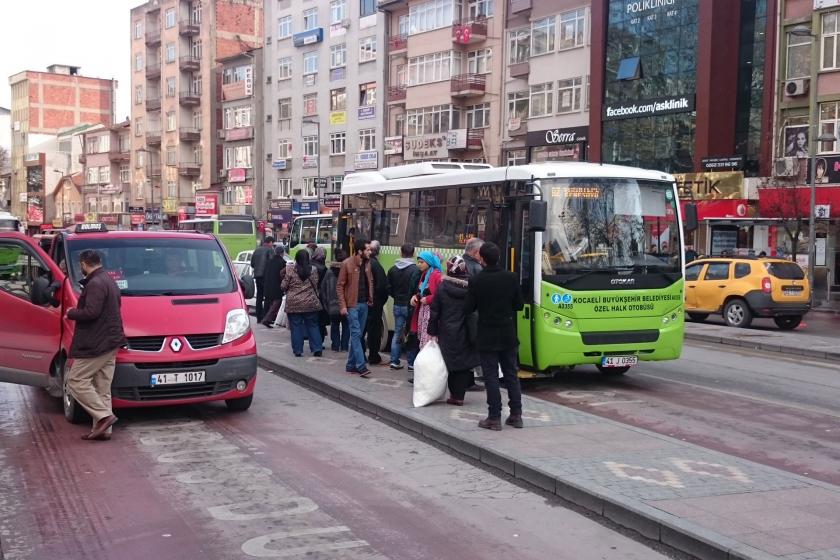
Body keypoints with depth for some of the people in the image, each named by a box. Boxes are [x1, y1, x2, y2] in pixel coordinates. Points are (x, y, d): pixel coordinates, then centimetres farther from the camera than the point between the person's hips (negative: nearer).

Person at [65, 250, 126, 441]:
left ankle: (104, 416, -10)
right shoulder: (109, 281, 18)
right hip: (110, 343, 10)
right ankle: (103, 429, 11)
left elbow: (91, 312, -23)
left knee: (76, 380, -4)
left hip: (96, 345, -10)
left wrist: (71, 313, -6)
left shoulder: (95, 284, -15)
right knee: (102, 388, 10)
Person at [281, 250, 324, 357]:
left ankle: (298, 350, 6)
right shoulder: (313, 270, -2)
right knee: (313, 325, 10)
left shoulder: (290, 269, -8)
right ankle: (317, 349, 6)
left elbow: (283, 286, -4)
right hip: (311, 303, 2)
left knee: (296, 326, 5)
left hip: (294, 304, -2)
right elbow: (315, 285, 3)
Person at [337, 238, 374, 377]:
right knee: (356, 334, -9)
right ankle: (361, 366, -12)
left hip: (364, 304, 6)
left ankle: (351, 365, 16)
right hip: (352, 304, -6)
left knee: (357, 335, 9)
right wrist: (342, 305, -14)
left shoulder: (367, 264, 8)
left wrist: (371, 299, 8)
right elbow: (340, 286, -9)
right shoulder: (347, 264, -10)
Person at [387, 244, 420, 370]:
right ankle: (412, 363, 7)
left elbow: (388, 288, 7)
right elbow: (416, 289, -17)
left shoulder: (392, 269, 3)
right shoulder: (416, 270, -15)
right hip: (410, 306, -4)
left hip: (397, 305, 5)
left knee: (397, 333, 12)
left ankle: (394, 361, 11)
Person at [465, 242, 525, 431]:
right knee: (511, 375, 13)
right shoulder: (511, 278, -5)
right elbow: (519, 305, 2)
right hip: (508, 336, 3)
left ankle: (494, 418, 2)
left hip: (487, 337, -3)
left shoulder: (476, 281, -12)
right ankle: (516, 415, 15)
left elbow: (469, 308, -6)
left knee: (491, 376, 2)